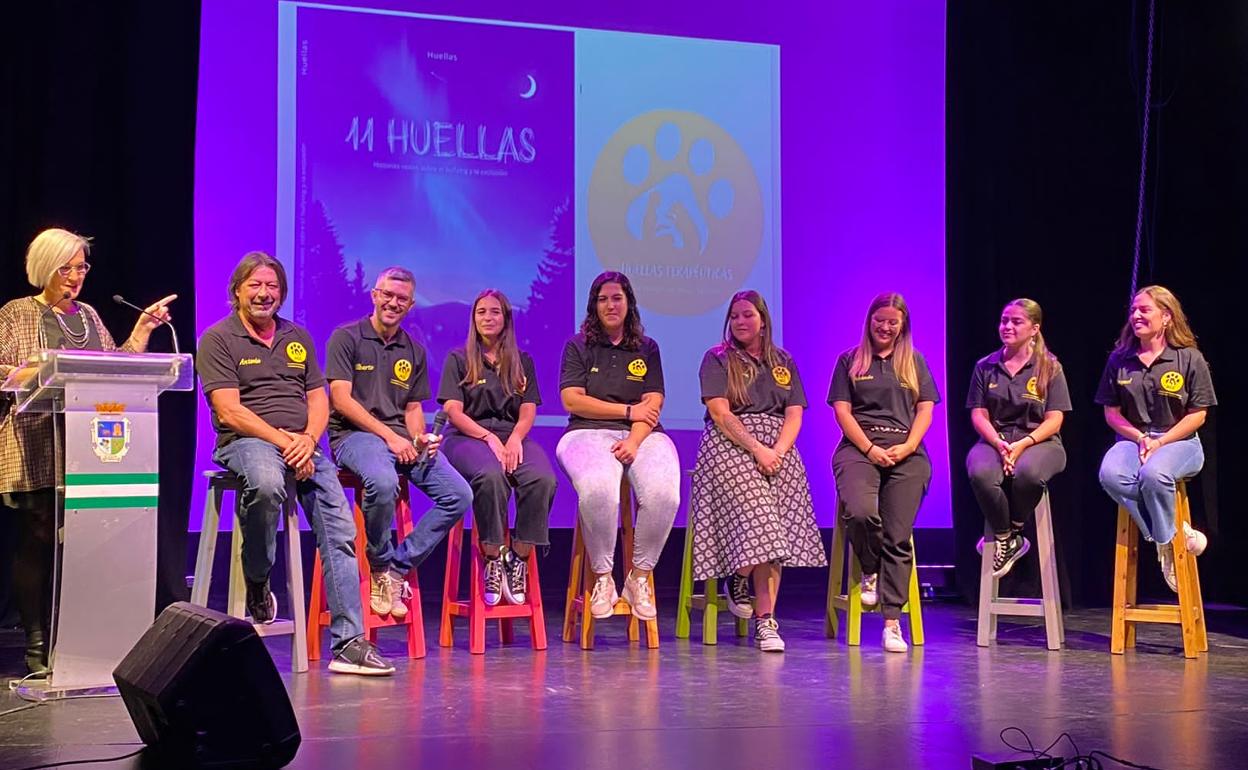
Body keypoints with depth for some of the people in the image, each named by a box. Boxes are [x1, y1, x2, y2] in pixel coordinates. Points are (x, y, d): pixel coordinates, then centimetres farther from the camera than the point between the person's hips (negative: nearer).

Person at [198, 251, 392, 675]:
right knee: (266, 484, -40)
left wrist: (309, 440, -7)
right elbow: (229, 411, -7)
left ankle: (348, 642, -14)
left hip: (304, 444, 5)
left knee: (340, 529, -12)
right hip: (247, 440, -5)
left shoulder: (298, 337, 21)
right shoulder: (218, 339, 4)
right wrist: (283, 441, -15)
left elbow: (319, 400, 15)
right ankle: (257, 584, -14)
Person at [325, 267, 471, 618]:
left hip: (401, 439, 6)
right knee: (383, 483, -39)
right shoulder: (347, 338, 2)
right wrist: (389, 436, -14)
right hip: (355, 434, -6)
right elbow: (341, 400, -7)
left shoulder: (413, 351, 19)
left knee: (459, 495, -16)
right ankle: (381, 566, -12)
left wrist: (419, 438, -4)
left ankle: (397, 568, -8)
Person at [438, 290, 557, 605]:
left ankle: (518, 559, -22)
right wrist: (489, 437, -14)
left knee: (543, 479, -33)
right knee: (491, 476, -39)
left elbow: (529, 410, 11)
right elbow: (453, 411, 1)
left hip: (513, 436, 3)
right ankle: (493, 561, -27)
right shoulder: (458, 359, 13)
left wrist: (515, 438, -11)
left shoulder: (522, 362, 22)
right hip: (468, 436, -3)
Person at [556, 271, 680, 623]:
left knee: (663, 492, -32)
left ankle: (639, 576, -13)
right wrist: (629, 411, -2)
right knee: (597, 489, -37)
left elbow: (653, 405, 5)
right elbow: (572, 400, 0)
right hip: (589, 434, -2)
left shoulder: (647, 349, 17)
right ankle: (602, 577, -18)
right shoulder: (578, 347, 13)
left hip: (643, 436, 2)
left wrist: (634, 441, -13)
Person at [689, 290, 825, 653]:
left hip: (778, 449, 3)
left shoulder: (784, 362, 19)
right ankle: (739, 580, -4)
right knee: (761, 522, -26)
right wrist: (756, 449, -17)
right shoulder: (717, 359, 7)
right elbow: (721, 414, -5)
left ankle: (765, 621, -17)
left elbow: (794, 415, 9)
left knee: (775, 530, -16)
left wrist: (777, 452, -10)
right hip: (730, 446, -3)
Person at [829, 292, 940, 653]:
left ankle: (892, 622, -10)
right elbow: (842, 410, 5)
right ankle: (869, 571, 1)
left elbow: (925, 410, 12)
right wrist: (871, 450, -8)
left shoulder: (915, 362, 19)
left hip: (906, 453, 1)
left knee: (898, 536, -10)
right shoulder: (850, 361, 14)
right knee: (860, 512, -30)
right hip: (859, 447, -1)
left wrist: (907, 447, -6)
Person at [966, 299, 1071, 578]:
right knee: (980, 473, -35)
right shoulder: (986, 366, 11)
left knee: (1028, 472, -39)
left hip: (1039, 440, -2)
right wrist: (999, 443, -14)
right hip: (995, 439, 2)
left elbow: (1054, 420, -1)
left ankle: (1012, 532, -9)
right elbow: (979, 415, 6)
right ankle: (1009, 541, -12)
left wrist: (1022, 444, -17)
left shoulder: (1049, 367, 5)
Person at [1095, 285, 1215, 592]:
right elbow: (1112, 413, 9)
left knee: (1153, 474, -38)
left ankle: (1165, 540, -11)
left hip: (1179, 440, -3)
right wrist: (1140, 438, -9)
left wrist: (1159, 443, -13)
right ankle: (1178, 531, -19)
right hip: (1133, 438, 3)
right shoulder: (1119, 359, 7)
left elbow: (1197, 415, -1)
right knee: (1110, 475, -32)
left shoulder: (1189, 358, -1)